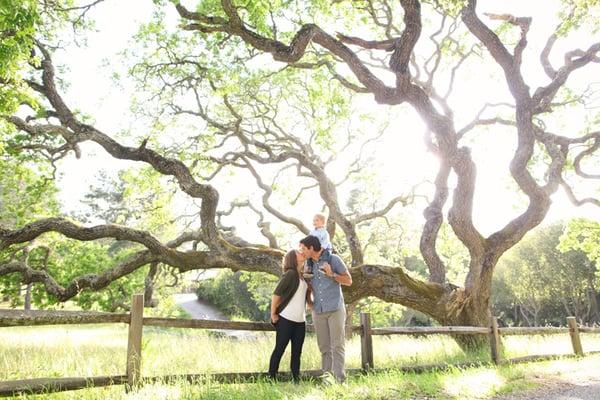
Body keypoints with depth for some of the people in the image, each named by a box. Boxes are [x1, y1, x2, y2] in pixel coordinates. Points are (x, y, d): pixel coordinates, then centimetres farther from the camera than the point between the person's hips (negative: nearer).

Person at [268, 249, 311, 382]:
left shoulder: (302, 275, 13)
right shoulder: (290, 273, -10)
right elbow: (276, 294, -13)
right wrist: (273, 314, -11)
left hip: (300, 321, 7)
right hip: (286, 319, -7)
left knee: (297, 352, 9)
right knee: (279, 349, 0)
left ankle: (296, 379, 16)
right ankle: (271, 378, 9)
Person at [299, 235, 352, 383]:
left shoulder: (333, 259, -3)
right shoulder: (309, 264, 8)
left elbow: (349, 281, -1)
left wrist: (332, 274, -13)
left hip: (335, 309, -4)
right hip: (318, 311, 4)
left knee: (338, 345, -3)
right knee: (324, 347, 5)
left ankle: (339, 379, -2)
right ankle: (326, 377, 9)